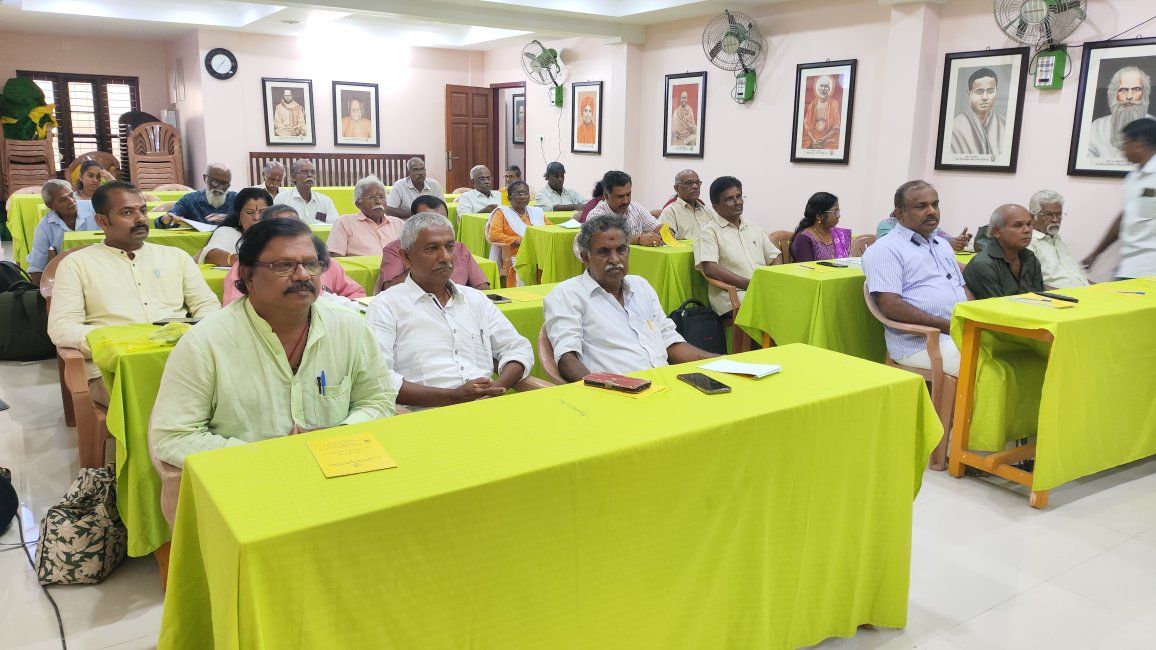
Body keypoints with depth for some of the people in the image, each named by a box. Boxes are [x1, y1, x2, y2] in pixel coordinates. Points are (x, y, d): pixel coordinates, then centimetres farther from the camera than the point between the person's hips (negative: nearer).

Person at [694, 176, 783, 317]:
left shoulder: (755, 229, 24)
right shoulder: (709, 231, 2)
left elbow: (775, 257, 25)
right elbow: (710, 268, -11)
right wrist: (750, 284, -18)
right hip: (734, 297, -6)